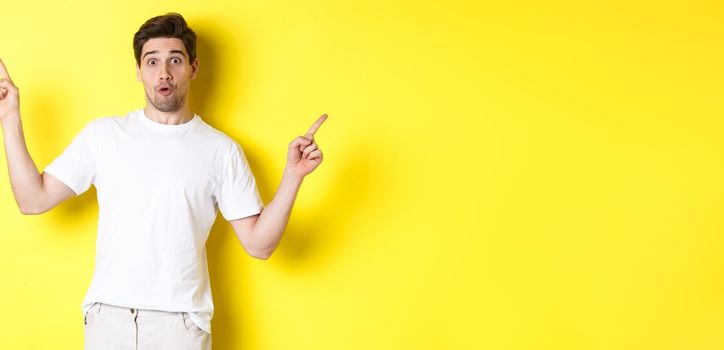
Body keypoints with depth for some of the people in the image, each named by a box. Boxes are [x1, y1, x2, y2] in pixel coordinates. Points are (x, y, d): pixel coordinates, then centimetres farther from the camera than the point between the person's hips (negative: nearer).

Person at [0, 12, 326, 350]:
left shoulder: (222, 150, 0)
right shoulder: (102, 134, 5)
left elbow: (259, 244, -2)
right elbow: (33, 200, 2)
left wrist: (292, 176, -14)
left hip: (180, 321, -1)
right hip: (107, 314, 2)